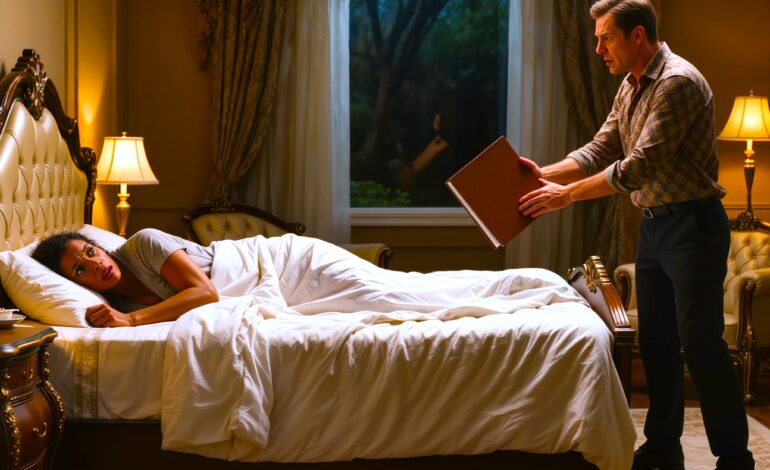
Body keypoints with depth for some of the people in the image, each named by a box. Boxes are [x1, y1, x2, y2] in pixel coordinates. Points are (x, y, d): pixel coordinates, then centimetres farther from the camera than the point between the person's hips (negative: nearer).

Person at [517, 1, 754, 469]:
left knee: (702, 346, -6)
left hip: (692, 225, -9)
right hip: (654, 224, 9)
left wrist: (568, 194, -19)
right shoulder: (631, 87, 11)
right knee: (657, 343, 13)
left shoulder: (678, 82, -19)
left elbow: (640, 166, -24)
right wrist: (547, 173, 0)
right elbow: (600, 150, 14)